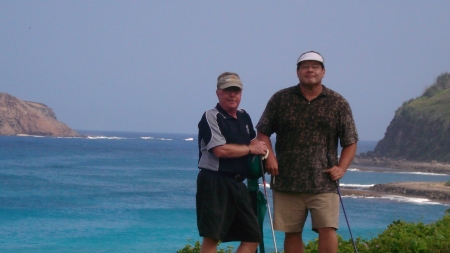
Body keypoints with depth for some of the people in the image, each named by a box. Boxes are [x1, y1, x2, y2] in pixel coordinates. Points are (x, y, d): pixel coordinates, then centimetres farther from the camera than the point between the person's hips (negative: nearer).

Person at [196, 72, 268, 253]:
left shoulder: (244, 117, 16)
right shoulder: (211, 117, -8)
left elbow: (254, 142, 32)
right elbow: (220, 150, -20)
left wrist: (262, 151, 7)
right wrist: (250, 149, -7)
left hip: (237, 184, 9)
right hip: (214, 182, -8)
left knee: (253, 237, 8)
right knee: (211, 236, -12)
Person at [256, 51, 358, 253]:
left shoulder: (338, 104, 5)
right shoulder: (280, 99, 6)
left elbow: (350, 142, 8)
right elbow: (263, 132, 10)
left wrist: (342, 167, -7)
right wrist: (269, 156, -8)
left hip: (324, 183, -1)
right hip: (287, 181, 1)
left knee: (327, 229, -11)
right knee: (292, 232, 7)